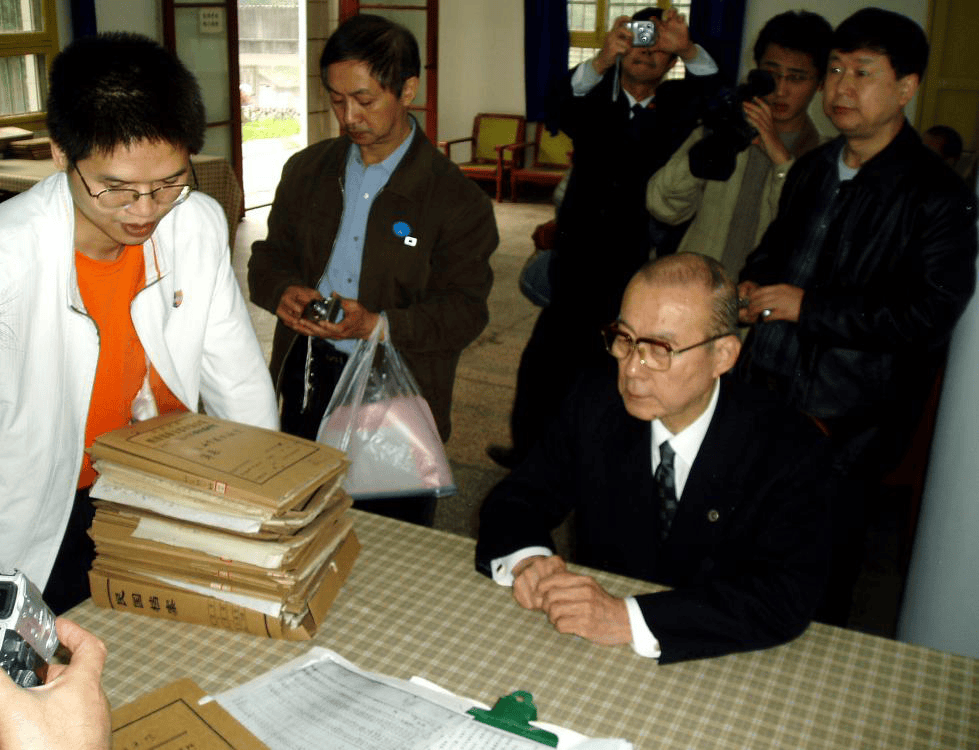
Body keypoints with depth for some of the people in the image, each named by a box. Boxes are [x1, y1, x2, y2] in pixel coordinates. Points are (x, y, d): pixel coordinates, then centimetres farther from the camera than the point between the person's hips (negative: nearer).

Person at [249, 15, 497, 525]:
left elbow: (465, 307, -10)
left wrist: (377, 325, -25)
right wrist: (284, 291, -10)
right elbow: (270, 255, 14)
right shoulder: (307, 170, 9)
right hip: (305, 374, 4)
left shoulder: (455, 198, -7)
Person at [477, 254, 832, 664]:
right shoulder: (595, 403, -4)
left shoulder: (791, 451, -14)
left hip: (715, 666, 0)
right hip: (588, 659, 0)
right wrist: (526, 558, -21)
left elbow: (787, 596, -23)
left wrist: (629, 618, -31)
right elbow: (514, 500, 2)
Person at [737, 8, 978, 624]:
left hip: (848, 422, -6)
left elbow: (929, 313, -18)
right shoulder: (812, 170, 12)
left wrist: (808, 307, -18)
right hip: (767, 392, 6)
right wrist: (753, 283, 4)